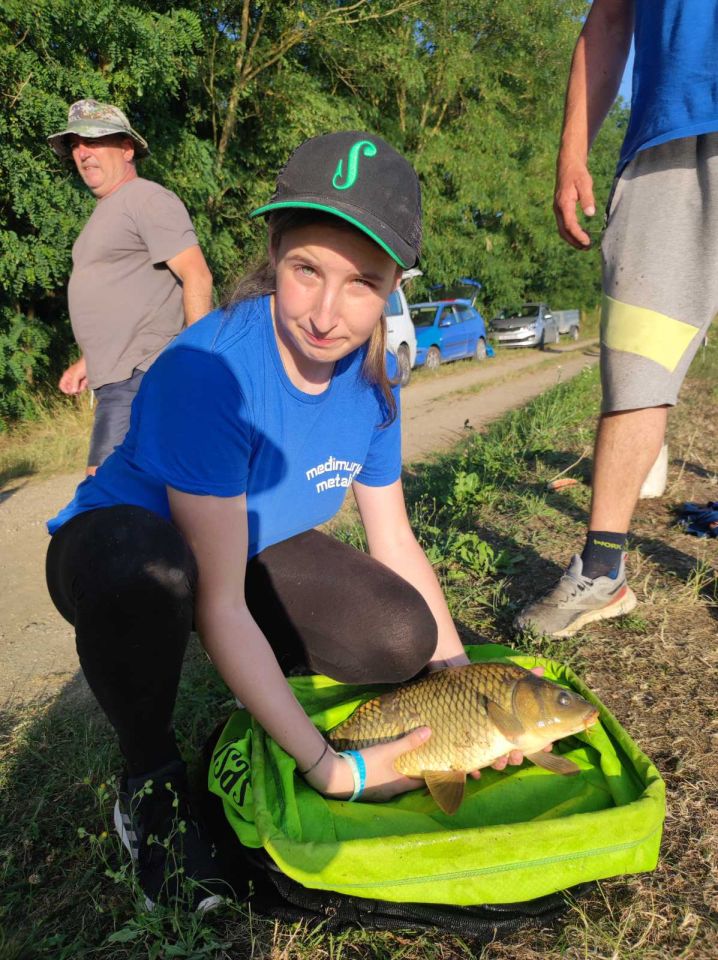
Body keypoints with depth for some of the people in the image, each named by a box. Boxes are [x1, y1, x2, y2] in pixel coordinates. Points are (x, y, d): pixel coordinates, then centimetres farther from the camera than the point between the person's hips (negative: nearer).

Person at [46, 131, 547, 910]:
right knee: (145, 568, -41)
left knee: (403, 639, -19)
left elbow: (395, 543, -3)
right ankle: (149, 777, -9)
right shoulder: (210, 370, -32)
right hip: (118, 547, -4)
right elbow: (219, 604, -31)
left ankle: (257, 677, 13)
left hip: (256, 548, 5)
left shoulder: (369, 376, -13)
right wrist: (330, 770, -28)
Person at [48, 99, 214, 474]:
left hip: (142, 377, -10)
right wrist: (89, 360, 23)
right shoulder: (107, 209, 23)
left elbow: (197, 277, -18)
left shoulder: (147, 198, -8)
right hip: (118, 378, 10)